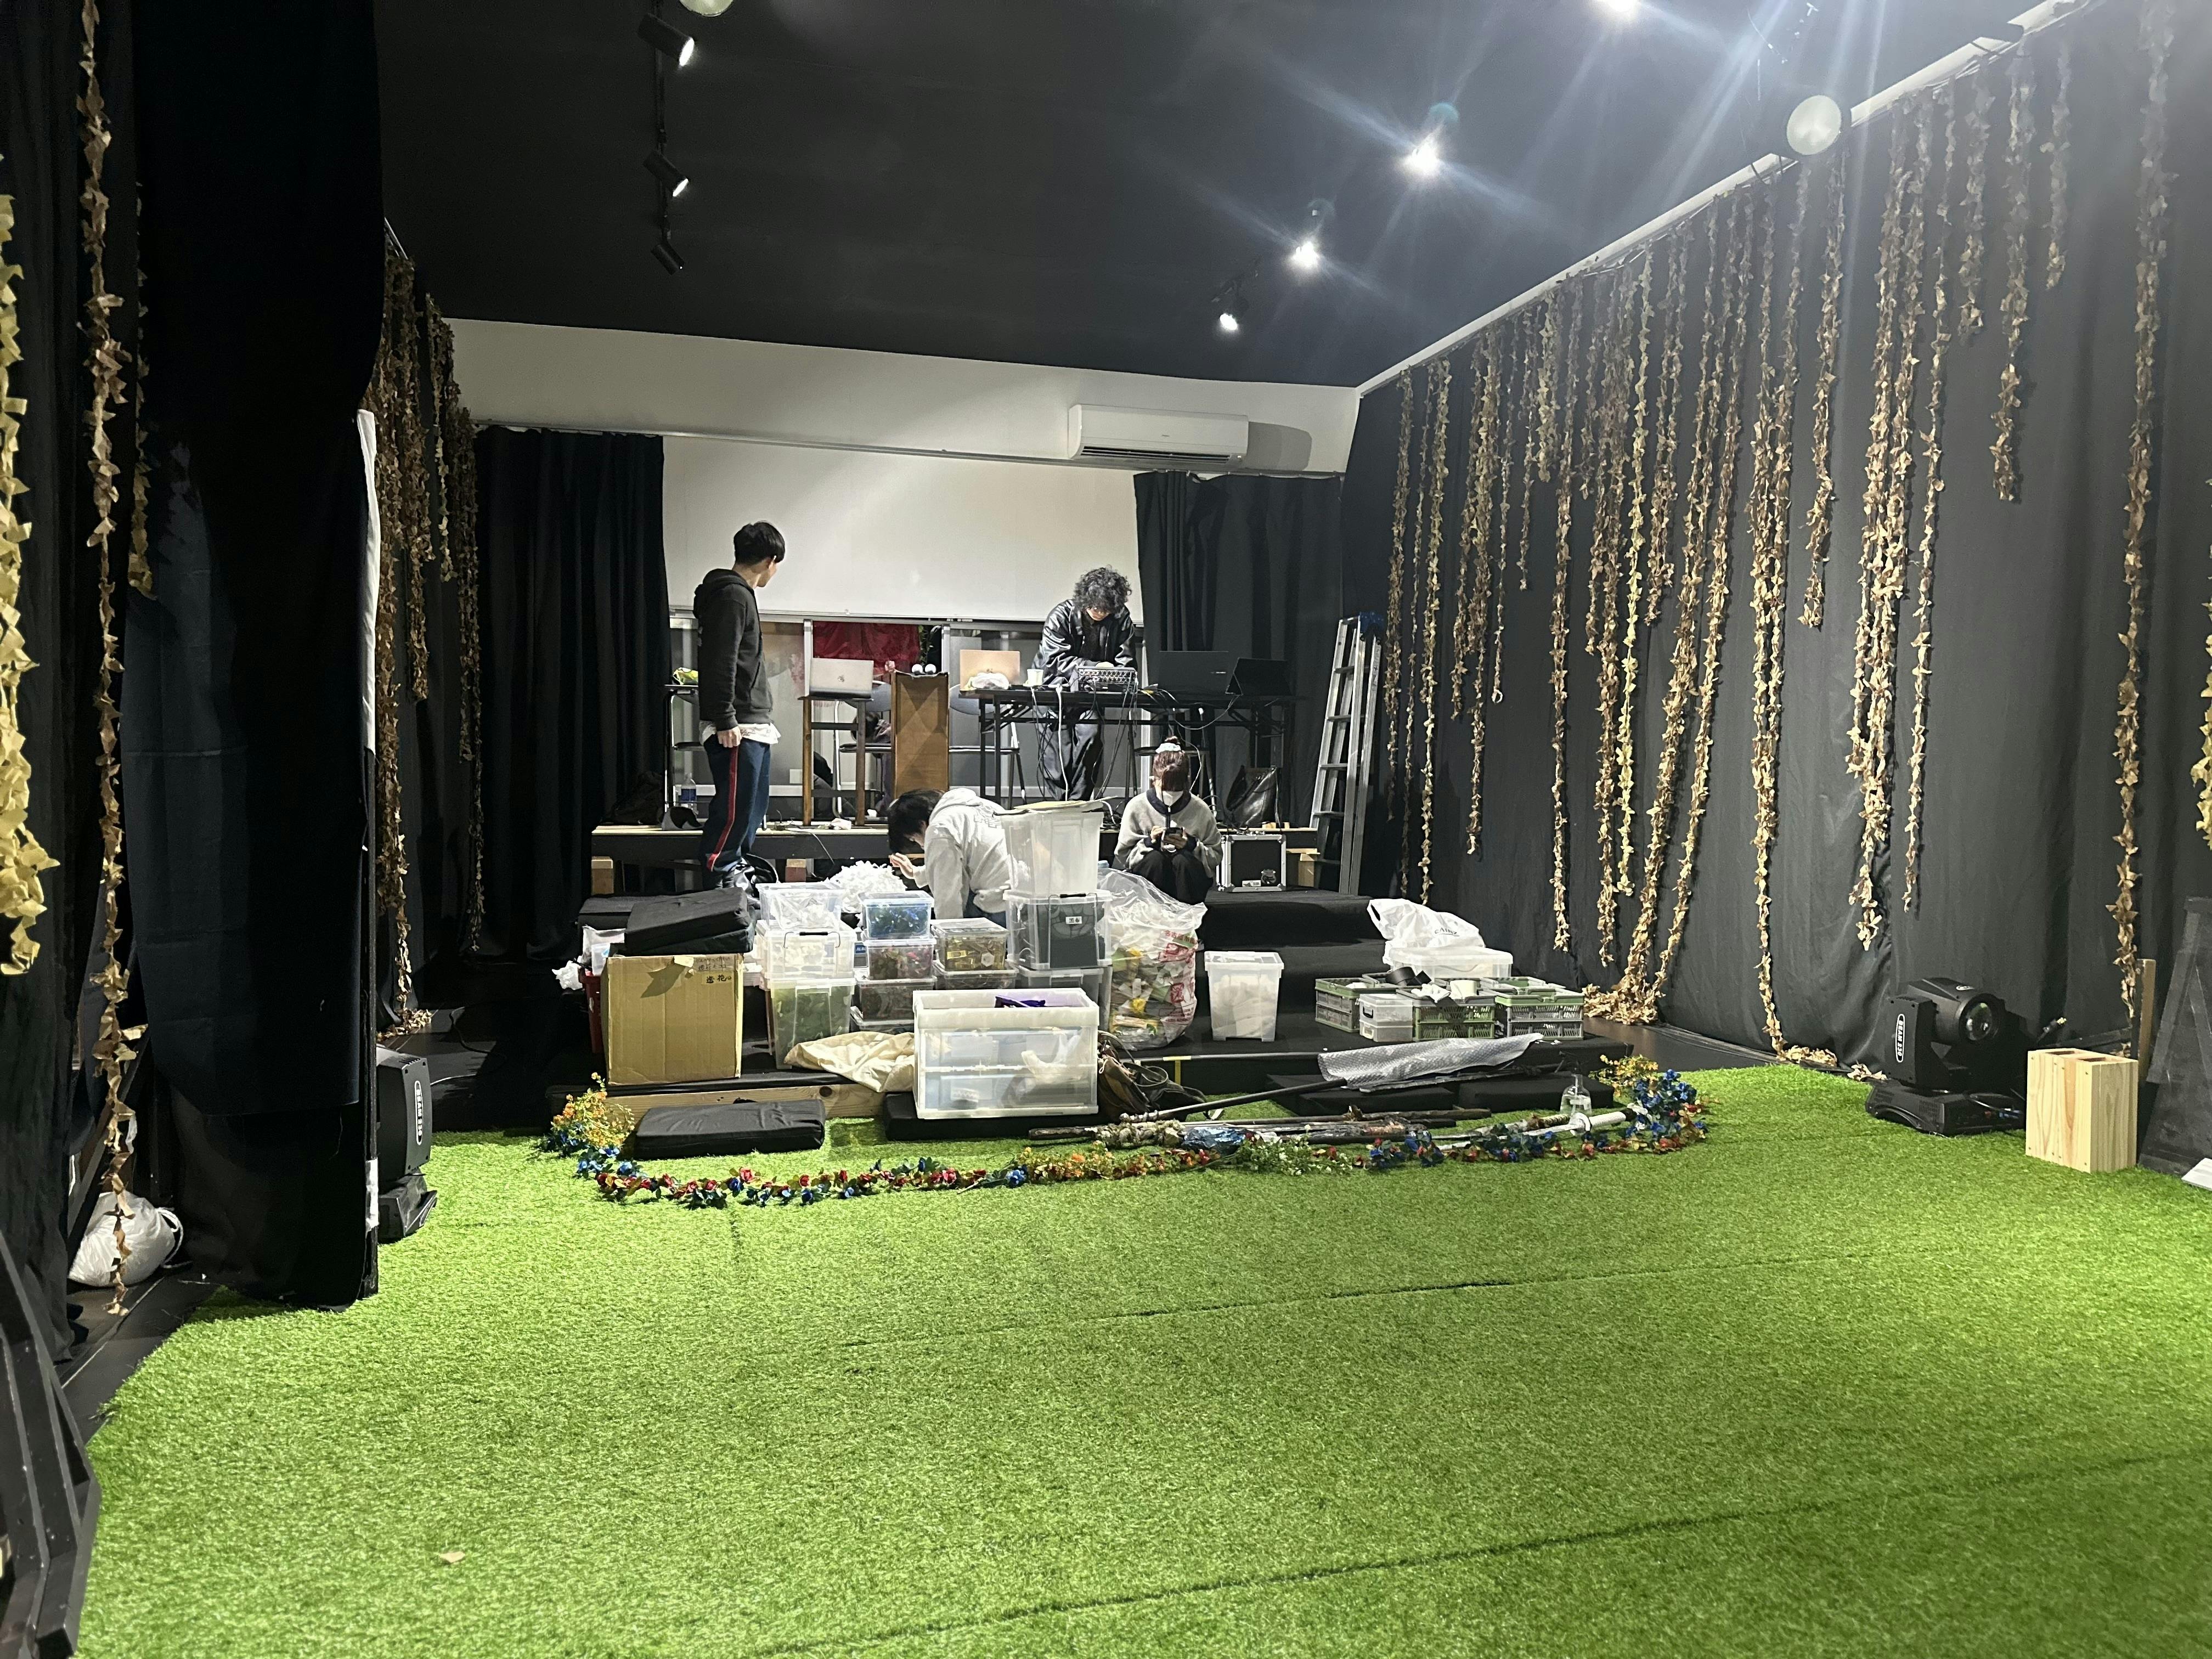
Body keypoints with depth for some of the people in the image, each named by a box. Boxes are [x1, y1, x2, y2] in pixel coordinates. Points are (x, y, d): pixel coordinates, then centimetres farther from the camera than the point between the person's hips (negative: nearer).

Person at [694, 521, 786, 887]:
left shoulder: (740, 594, 20)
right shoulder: (734, 596, -13)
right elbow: (721, 663, -20)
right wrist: (726, 722, -22)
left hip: (754, 726, 11)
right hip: (736, 729, -11)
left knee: (752, 812, 14)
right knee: (734, 811, -9)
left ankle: (734, 876, 22)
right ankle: (715, 886, -5)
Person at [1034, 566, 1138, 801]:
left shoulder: (1121, 619, -8)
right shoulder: (1062, 615, -17)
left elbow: (1126, 662, -5)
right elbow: (1055, 659, -23)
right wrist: (1095, 667, -34)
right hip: (1057, 687, -2)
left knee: (1091, 737, -17)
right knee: (1057, 747, -10)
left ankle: (1079, 802, -8)